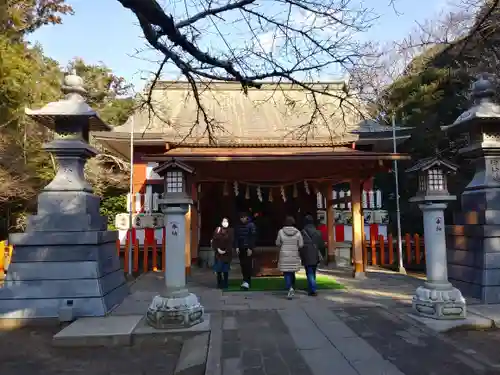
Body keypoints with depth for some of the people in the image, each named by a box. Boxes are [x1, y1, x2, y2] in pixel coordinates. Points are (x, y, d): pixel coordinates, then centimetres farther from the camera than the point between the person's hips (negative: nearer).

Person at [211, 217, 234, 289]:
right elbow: (214, 241, 1)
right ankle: (219, 284, 13)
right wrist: (217, 249, -10)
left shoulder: (231, 231, 1)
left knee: (225, 270, 3)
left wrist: (226, 251, -12)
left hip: (227, 253, -1)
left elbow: (231, 242, -4)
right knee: (218, 269, 2)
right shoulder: (217, 230, 4)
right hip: (218, 253, 1)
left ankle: (225, 284, 12)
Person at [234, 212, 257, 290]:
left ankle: (247, 281, -11)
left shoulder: (251, 225, -5)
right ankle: (246, 280, 15)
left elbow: (253, 237, -9)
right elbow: (236, 237, 9)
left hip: (248, 248, -5)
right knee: (242, 265, 6)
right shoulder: (238, 226, 8)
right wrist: (236, 247, -2)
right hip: (241, 248, 5)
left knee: (248, 265, -10)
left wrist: (250, 248, -14)